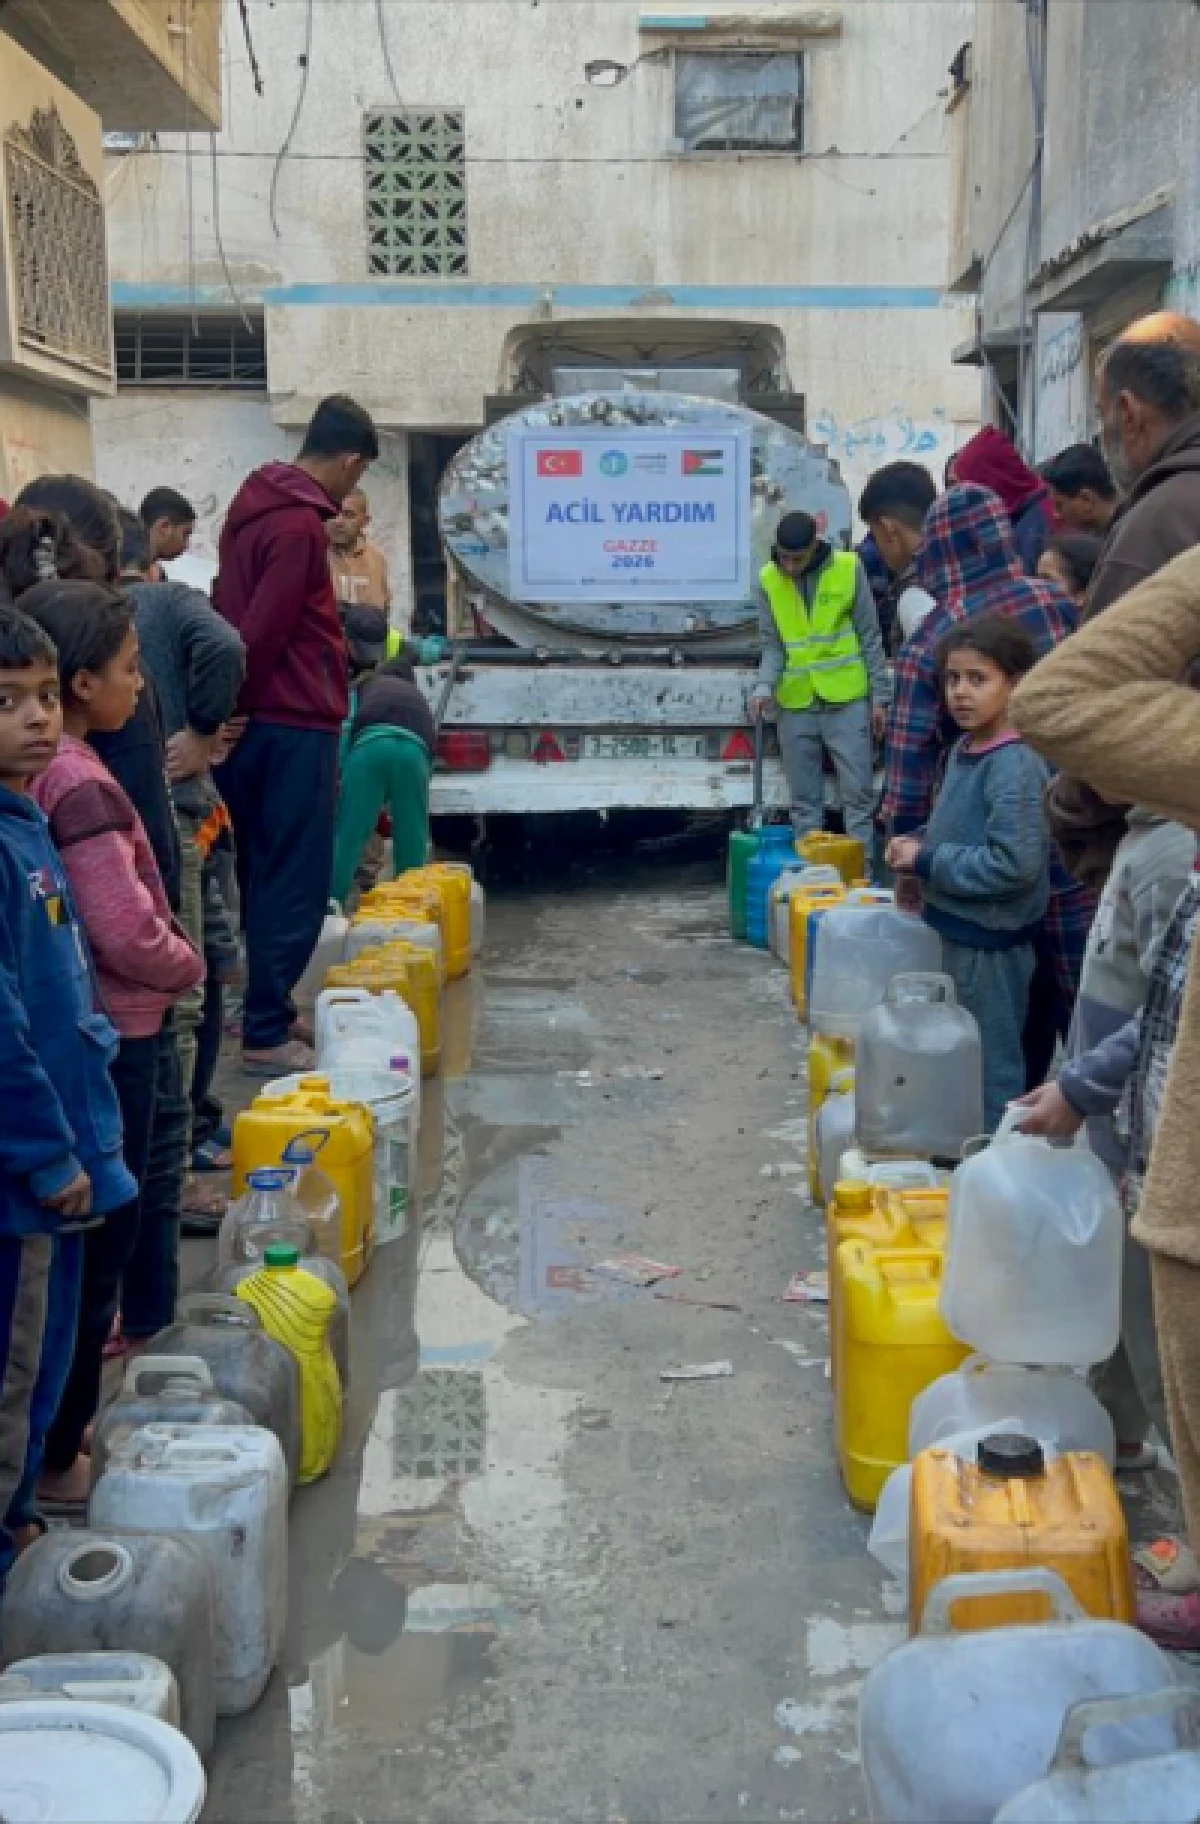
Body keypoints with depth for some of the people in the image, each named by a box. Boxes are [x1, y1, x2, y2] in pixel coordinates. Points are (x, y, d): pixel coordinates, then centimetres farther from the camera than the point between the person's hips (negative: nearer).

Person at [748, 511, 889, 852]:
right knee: (804, 801, 9)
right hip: (795, 707, 2)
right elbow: (773, 646, 3)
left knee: (857, 794, 0)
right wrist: (764, 686, -16)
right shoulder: (767, 582, 1)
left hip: (847, 701, -2)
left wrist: (879, 696, -3)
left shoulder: (849, 569, -5)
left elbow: (869, 638, -1)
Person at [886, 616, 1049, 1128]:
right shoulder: (963, 749, 6)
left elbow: (1014, 864, -28)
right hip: (954, 929, 9)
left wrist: (927, 862, -20)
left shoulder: (1014, 766, -22)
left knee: (991, 1067, 5)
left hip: (988, 941, -9)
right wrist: (921, 842, 1)